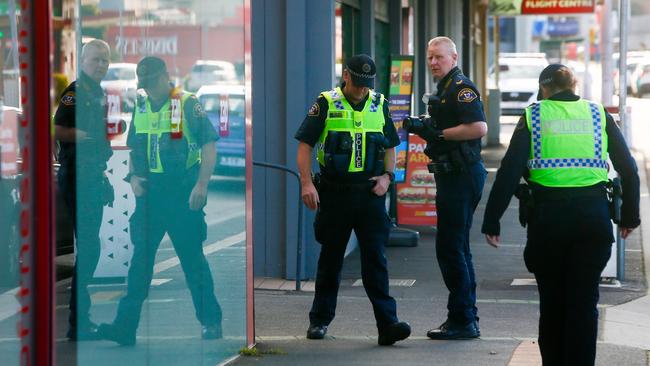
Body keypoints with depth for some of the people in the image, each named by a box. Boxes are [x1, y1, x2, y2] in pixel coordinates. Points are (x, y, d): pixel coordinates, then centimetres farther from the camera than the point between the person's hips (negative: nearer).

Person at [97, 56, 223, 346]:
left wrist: (201, 185, -16)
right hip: (149, 192, 5)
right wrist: (133, 176, 3)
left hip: (182, 192, -5)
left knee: (192, 257, 2)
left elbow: (209, 145, -8)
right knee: (140, 256, 0)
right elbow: (133, 149, 22)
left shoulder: (188, 105, -6)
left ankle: (211, 321, 14)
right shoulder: (140, 109, 12)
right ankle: (125, 325, -2)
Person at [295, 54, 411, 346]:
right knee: (331, 257, 9)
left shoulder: (379, 105, 9)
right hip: (335, 191, -1)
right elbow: (305, 144, -2)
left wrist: (387, 176, 0)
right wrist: (306, 183, -12)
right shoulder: (326, 104, -1)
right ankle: (320, 320, 21)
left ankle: (387, 322, -10)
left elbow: (390, 146, 17)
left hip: (370, 192, 1)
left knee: (374, 257, -5)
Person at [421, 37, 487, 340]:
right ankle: (466, 318, 22)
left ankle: (462, 320, -6)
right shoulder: (444, 88, 19)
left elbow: (479, 127, -25)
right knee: (455, 247, 15)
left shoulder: (461, 87, -13)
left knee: (450, 248, -10)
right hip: (452, 175, 11)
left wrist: (439, 133, -19)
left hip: (462, 176, -11)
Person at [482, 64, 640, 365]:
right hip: (594, 216, 1)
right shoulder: (598, 114, 8)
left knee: (551, 302, 13)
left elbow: (509, 171, -5)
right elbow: (628, 169, 8)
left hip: (547, 217, -1)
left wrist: (492, 221, -2)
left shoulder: (533, 116, 3)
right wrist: (629, 215, 19)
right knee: (584, 302, 5)